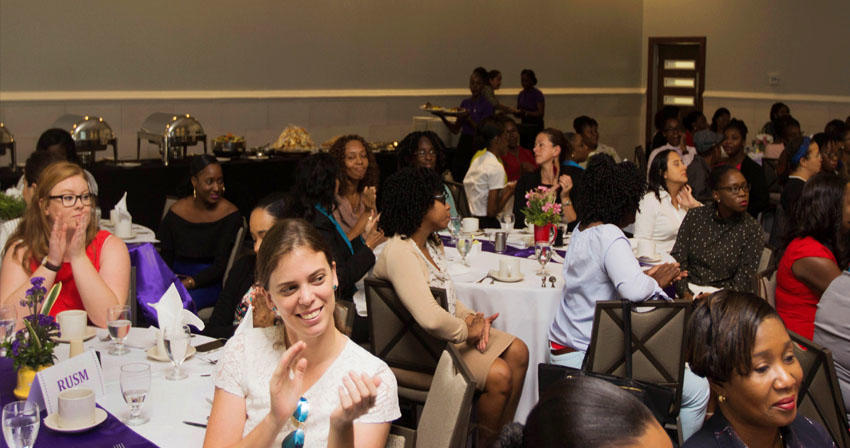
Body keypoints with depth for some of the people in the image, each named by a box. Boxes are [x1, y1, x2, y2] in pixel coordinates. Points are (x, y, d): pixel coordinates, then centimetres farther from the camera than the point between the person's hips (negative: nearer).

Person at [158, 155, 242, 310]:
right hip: (175, 277, 4)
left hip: (208, 283, -3)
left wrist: (191, 282, -21)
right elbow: (163, 254, 9)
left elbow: (221, 265, -8)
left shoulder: (230, 214, -5)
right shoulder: (176, 211, 6)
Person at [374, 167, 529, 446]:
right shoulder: (399, 253, -26)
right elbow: (430, 318, -36)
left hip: (451, 330, 10)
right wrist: (467, 332, -18)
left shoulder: (432, 243, 8)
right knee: (499, 374, -20)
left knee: (518, 351, -2)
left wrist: (471, 317, -4)